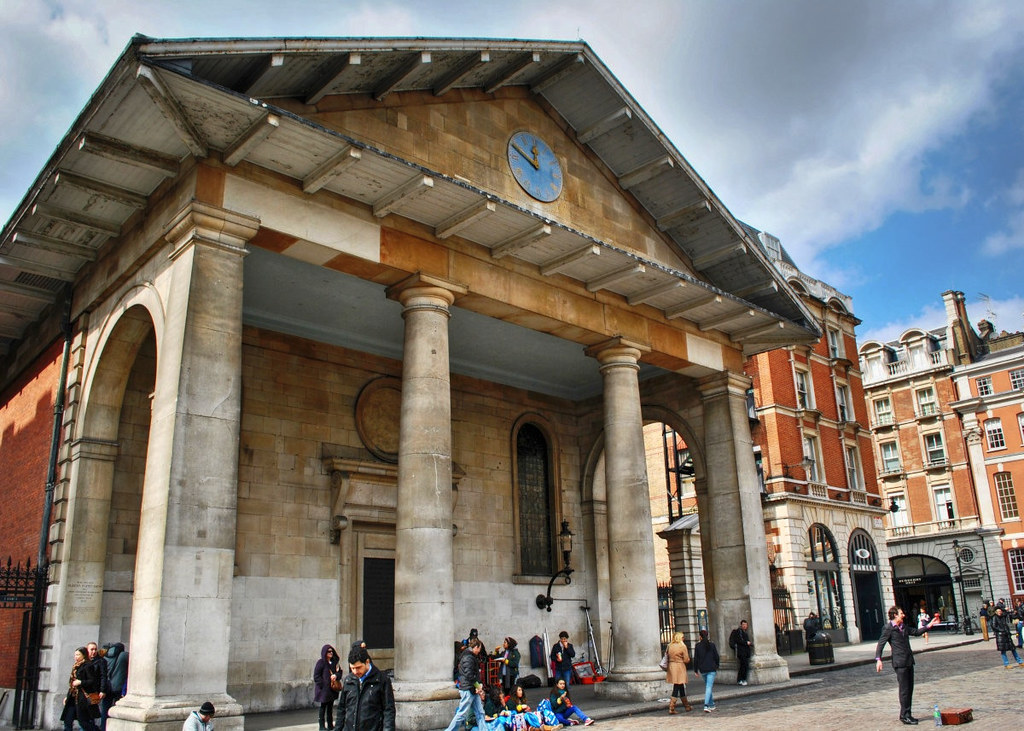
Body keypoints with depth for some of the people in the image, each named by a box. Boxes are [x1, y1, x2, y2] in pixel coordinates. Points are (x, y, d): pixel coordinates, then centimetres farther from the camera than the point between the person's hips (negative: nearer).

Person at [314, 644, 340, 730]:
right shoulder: (321, 662, -10)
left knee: (330, 707, 13)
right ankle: (322, 726, 7)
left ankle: (330, 725, 20)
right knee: (323, 707, 1)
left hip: (332, 689, 6)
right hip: (324, 689, -6)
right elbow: (316, 676, -12)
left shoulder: (334, 662, 9)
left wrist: (335, 675, -9)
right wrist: (323, 684, -16)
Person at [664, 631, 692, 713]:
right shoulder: (682, 646, -8)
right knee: (677, 688, -1)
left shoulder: (670, 646, 6)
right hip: (679, 667, -6)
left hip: (671, 667, 6)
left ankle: (687, 706, 27)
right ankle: (671, 708, -3)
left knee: (681, 687, 17)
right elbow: (686, 660, -7)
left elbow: (667, 656, 7)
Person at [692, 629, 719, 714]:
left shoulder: (698, 646, -3)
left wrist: (696, 670, 5)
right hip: (711, 669, -2)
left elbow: (695, 659, -2)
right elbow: (717, 657, 2)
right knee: (709, 687, -5)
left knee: (707, 687, 17)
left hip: (703, 670, 2)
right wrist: (716, 667, 16)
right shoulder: (712, 645, -3)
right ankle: (706, 706, -18)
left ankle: (712, 705, 24)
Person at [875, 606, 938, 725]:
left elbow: (916, 631, 29)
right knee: (904, 690, -5)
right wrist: (878, 659, -23)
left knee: (910, 689, 11)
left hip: (909, 661, 8)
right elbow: (880, 644, -12)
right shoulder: (888, 629, -9)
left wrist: (930, 624, 23)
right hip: (900, 663, -8)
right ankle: (904, 715, 3)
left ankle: (907, 714, 20)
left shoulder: (904, 627, 16)